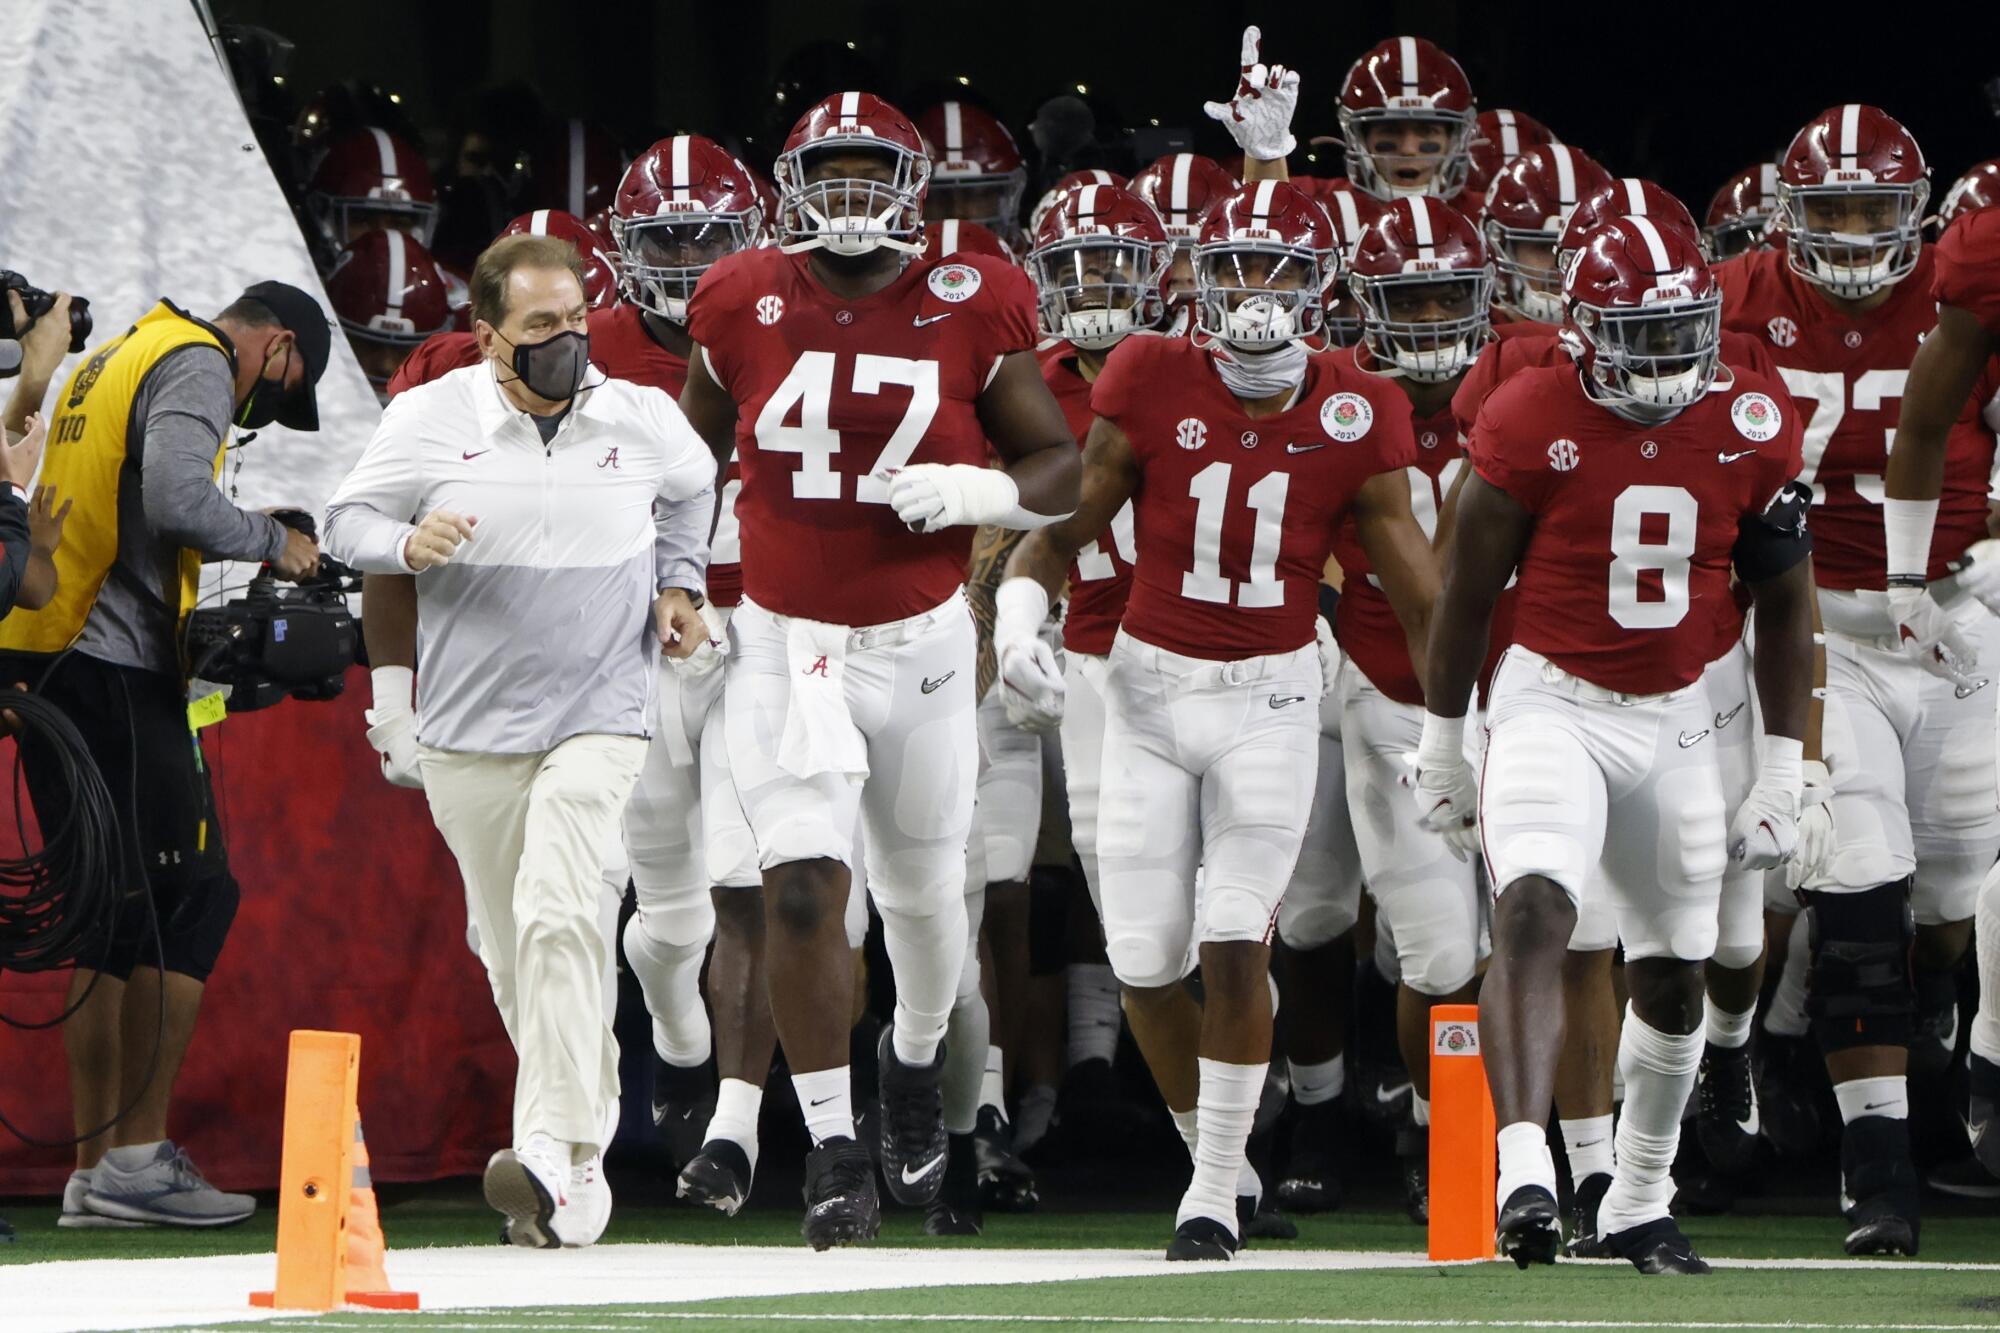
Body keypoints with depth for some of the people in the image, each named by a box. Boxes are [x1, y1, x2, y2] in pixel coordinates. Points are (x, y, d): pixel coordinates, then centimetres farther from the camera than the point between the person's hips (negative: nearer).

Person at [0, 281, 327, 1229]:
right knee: (193, 896, -7)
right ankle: (139, 1155, -11)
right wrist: (271, 540, -6)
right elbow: (177, 500, -22)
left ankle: (94, 1169, 9)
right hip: (113, 666, -10)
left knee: (116, 914, 11)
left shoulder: (111, 363, 25)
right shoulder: (197, 366, -5)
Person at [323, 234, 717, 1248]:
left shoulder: (642, 421, 2)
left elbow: (692, 487, 24)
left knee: (557, 912, -22)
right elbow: (347, 520, 4)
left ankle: (553, 1155, -29)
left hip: (598, 717, -2)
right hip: (471, 733, 2)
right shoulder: (429, 421, -3)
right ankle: (587, 1139, 22)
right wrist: (407, 542, -16)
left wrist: (679, 581, 11)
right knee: (514, 957, 6)